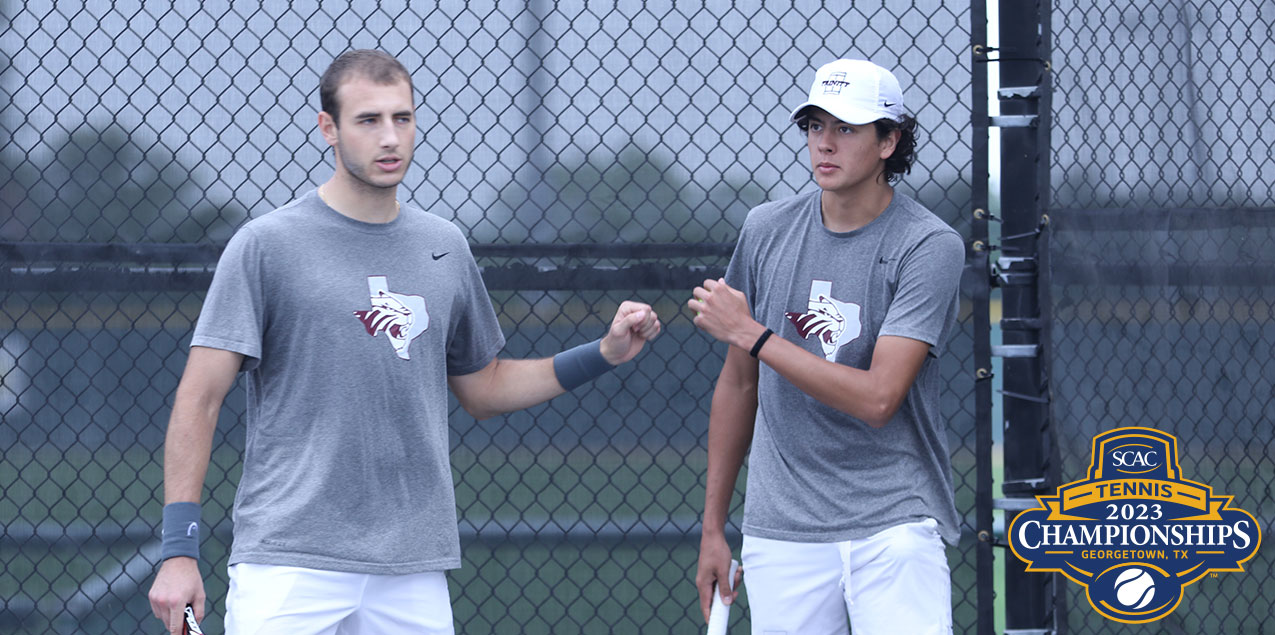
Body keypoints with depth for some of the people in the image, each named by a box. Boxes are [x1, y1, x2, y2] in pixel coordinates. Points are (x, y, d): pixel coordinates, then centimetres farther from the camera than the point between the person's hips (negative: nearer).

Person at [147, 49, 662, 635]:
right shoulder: (266, 245, -3)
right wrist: (179, 549, -12)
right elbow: (199, 398, -5)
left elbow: (483, 388, 23)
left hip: (415, 575, 4)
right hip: (288, 563, -4)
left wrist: (605, 353, 11)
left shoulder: (445, 247, 12)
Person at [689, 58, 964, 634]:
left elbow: (877, 398, -18)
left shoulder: (930, 246, -8)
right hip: (780, 533, 3)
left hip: (895, 525, -3)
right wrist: (713, 527, 14)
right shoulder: (766, 230, 5)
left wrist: (750, 333, -15)